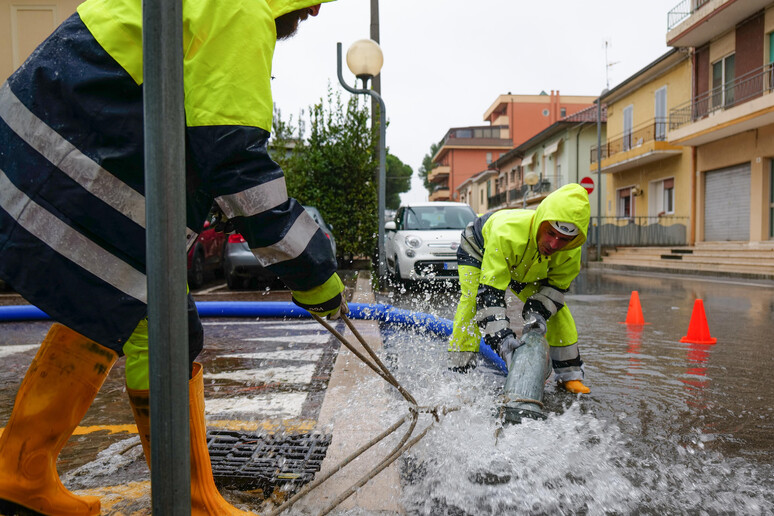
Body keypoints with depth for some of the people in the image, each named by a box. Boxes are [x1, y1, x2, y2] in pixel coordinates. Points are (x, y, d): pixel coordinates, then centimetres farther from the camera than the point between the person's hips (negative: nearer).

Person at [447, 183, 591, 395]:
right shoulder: (505, 233, -48)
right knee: (472, 301, -27)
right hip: (478, 250, -4)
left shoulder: (571, 251, -31)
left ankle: (570, 374, 9)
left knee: (556, 309, -5)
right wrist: (502, 336, -53)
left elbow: (556, 285, -14)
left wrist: (538, 313, -32)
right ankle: (459, 374, -19)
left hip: (524, 268, 5)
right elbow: (489, 292, -46)